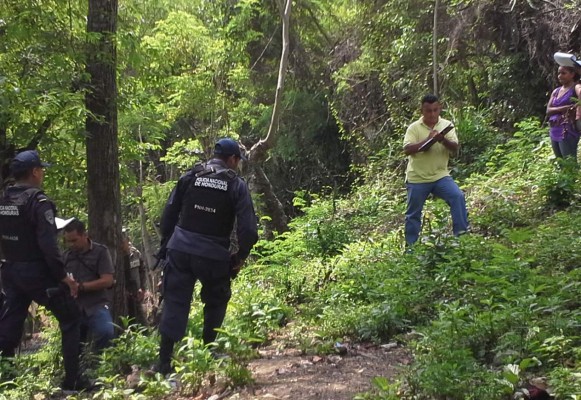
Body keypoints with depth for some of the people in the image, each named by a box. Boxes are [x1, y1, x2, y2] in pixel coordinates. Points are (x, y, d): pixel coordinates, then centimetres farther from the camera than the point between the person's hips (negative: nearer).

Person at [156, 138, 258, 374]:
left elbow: (169, 213, 6)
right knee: (216, 301, 20)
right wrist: (240, 257, 5)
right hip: (214, 255, -2)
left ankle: (164, 362, 3)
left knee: (174, 303, 6)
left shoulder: (190, 176, 4)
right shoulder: (236, 185, -3)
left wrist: (166, 243, 15)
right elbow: (248, 228, -8)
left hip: (180, 250, 2)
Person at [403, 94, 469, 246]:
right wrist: (427, 140, -24)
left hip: (440, 176, 1)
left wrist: (443, 140, -27)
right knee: (413, 214, 6)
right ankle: (410, 245, 21)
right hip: (417, 178, -1)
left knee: (458, 196, -22)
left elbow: (455, 149, -7)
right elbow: (407, 150, -16)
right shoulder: (414, 128, -5)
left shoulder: (447, 125, 1)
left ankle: (461, 233, -13)